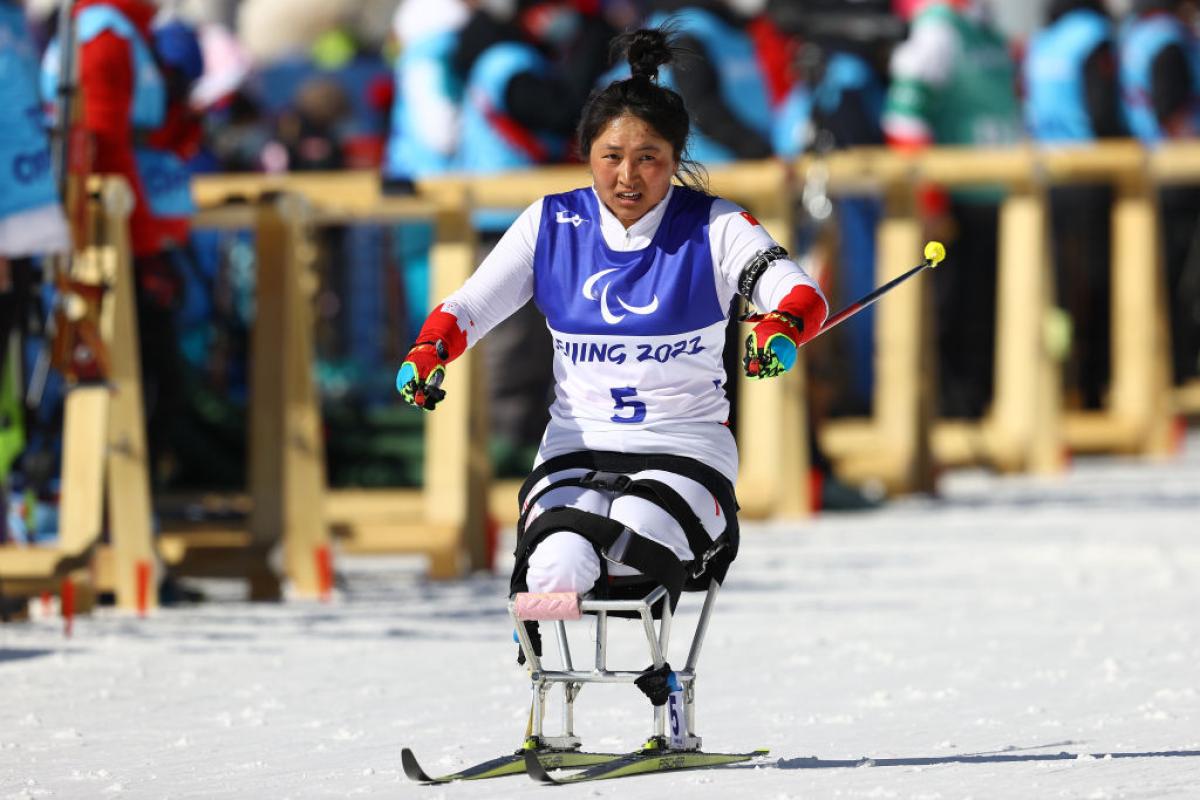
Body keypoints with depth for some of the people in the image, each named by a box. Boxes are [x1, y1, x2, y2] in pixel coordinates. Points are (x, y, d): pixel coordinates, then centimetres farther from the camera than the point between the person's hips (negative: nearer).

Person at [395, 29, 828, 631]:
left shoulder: (714, 228, -1)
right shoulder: (552, 226, 6)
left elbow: (800, 296, -13)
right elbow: (468, 307, 4)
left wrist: (781, 327, -39)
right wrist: (427, 353, -20)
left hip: (685, 456, -1)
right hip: (575, 454, 1)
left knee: (632, 542, -34)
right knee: (559, 566, -32)